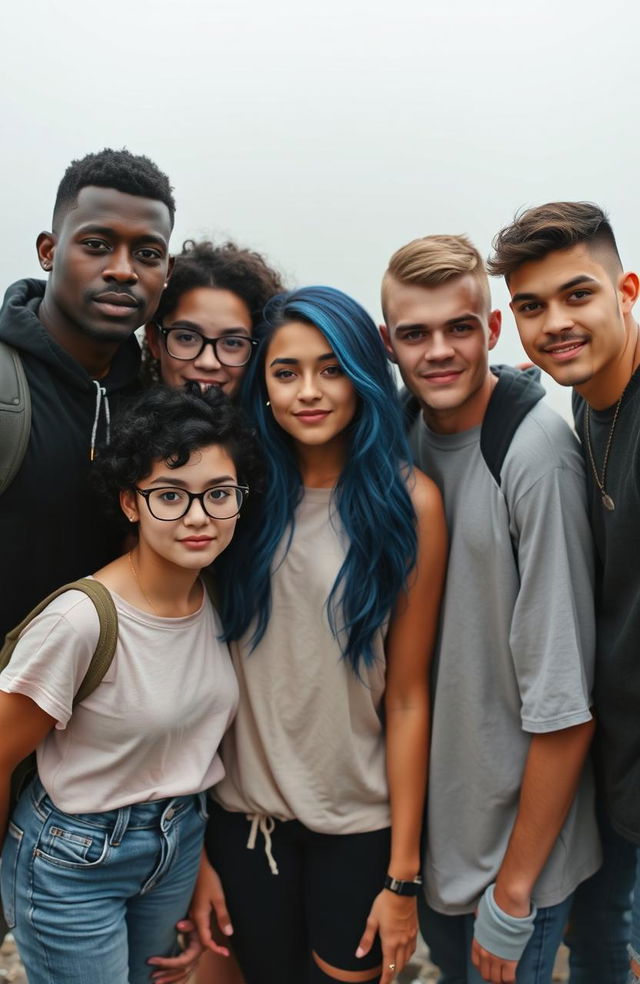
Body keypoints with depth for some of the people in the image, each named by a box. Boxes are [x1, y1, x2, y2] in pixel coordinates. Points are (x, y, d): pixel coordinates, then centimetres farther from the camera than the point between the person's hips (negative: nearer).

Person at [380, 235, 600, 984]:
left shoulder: (535, 452, -24)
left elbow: (563, 707, -21)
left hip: (521, 821, -6)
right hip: (430, 810, 6)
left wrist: (513, 894, -14)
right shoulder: (403, 431, -5)